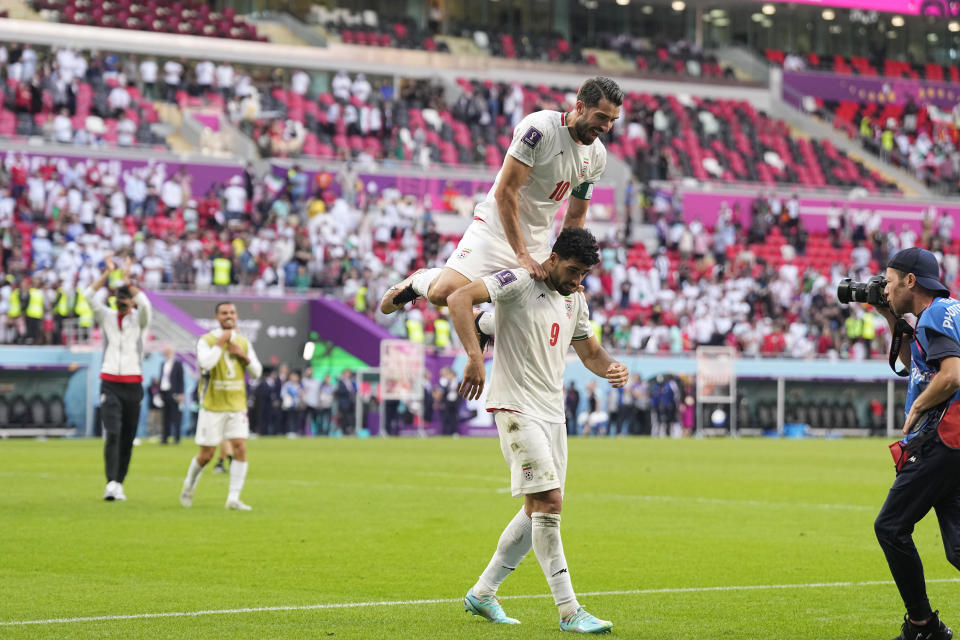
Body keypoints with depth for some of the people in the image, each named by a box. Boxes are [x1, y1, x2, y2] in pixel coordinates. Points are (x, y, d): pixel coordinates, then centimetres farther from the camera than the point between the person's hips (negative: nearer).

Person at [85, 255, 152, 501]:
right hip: (110, 385, -1)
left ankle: (119, 483, 16)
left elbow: (145, 305, -20)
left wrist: (127, 280, -25)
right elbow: (88, 295, -8)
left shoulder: (139, 320, 3)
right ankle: (111, 483, -23)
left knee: (128, 438, 5)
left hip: (133, 385, 1)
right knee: (113, 434, -15)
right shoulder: (106, 316, 7)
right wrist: (108, 274, -17)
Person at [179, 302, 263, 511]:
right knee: (206, 454, -1)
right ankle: (189, 484, 28)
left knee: (240, 448, -11)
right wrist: (220, 342, -18)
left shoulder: (243, 342, 9)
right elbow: (206, 364, -24)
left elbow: (257, 372, 9)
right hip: (212, 406, -3)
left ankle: (233, 498, -7)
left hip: (237, 406, 4)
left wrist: (243, 356, -7)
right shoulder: (206, 340, -6)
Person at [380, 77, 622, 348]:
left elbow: (575, 217, 15)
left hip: (537, 242, 7)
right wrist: (522, 256, -24)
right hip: (495, 228, -6)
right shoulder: (540, 127, -20)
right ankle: (418, 282, 13)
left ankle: (483, 324, 25)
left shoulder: (597, 156, 3)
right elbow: (505, 193, -21)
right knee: (443, 292, -24)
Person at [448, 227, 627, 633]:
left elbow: (589, 352, 24)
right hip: (516, 409, -9)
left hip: (552, 413, 9)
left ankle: (482, 593, 23)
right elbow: (459, 299, -22)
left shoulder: (574, 300, 13)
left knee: (539, 511, 10)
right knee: (548, 502, -15)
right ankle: (569, 611, -15)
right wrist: (474, 357, -32)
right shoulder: (520, 282, -11)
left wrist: (612, 369, 0)